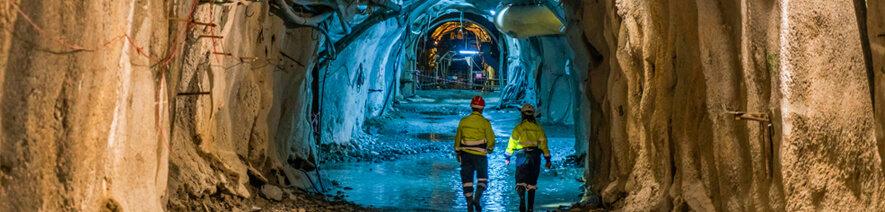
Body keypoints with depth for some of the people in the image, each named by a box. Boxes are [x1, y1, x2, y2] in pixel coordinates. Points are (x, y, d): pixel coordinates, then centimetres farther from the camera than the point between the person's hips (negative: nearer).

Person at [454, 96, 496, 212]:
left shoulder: (463, 121, 3)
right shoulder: (484, 122, -8)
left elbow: (457, 139, 9)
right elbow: (491, 139, -6)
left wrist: (457, 154, 21)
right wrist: (490, 149, 15)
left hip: (465, 154, 3)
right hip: (479, 155, -3)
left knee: (467, 179, 9)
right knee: (482, 178, 10)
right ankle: (477, 198, -11)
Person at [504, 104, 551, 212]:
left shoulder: (519, 128, -2)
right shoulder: (538, 128, 8)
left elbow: (512, 143, 1)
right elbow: (543, 143, 6)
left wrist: (507, 157, 11)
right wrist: (547, 159, 10)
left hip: (522, 156, -3)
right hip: (535, 157, 3)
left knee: (520, 181, -2)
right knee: (532, 182, 12)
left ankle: (522, 199, -29)